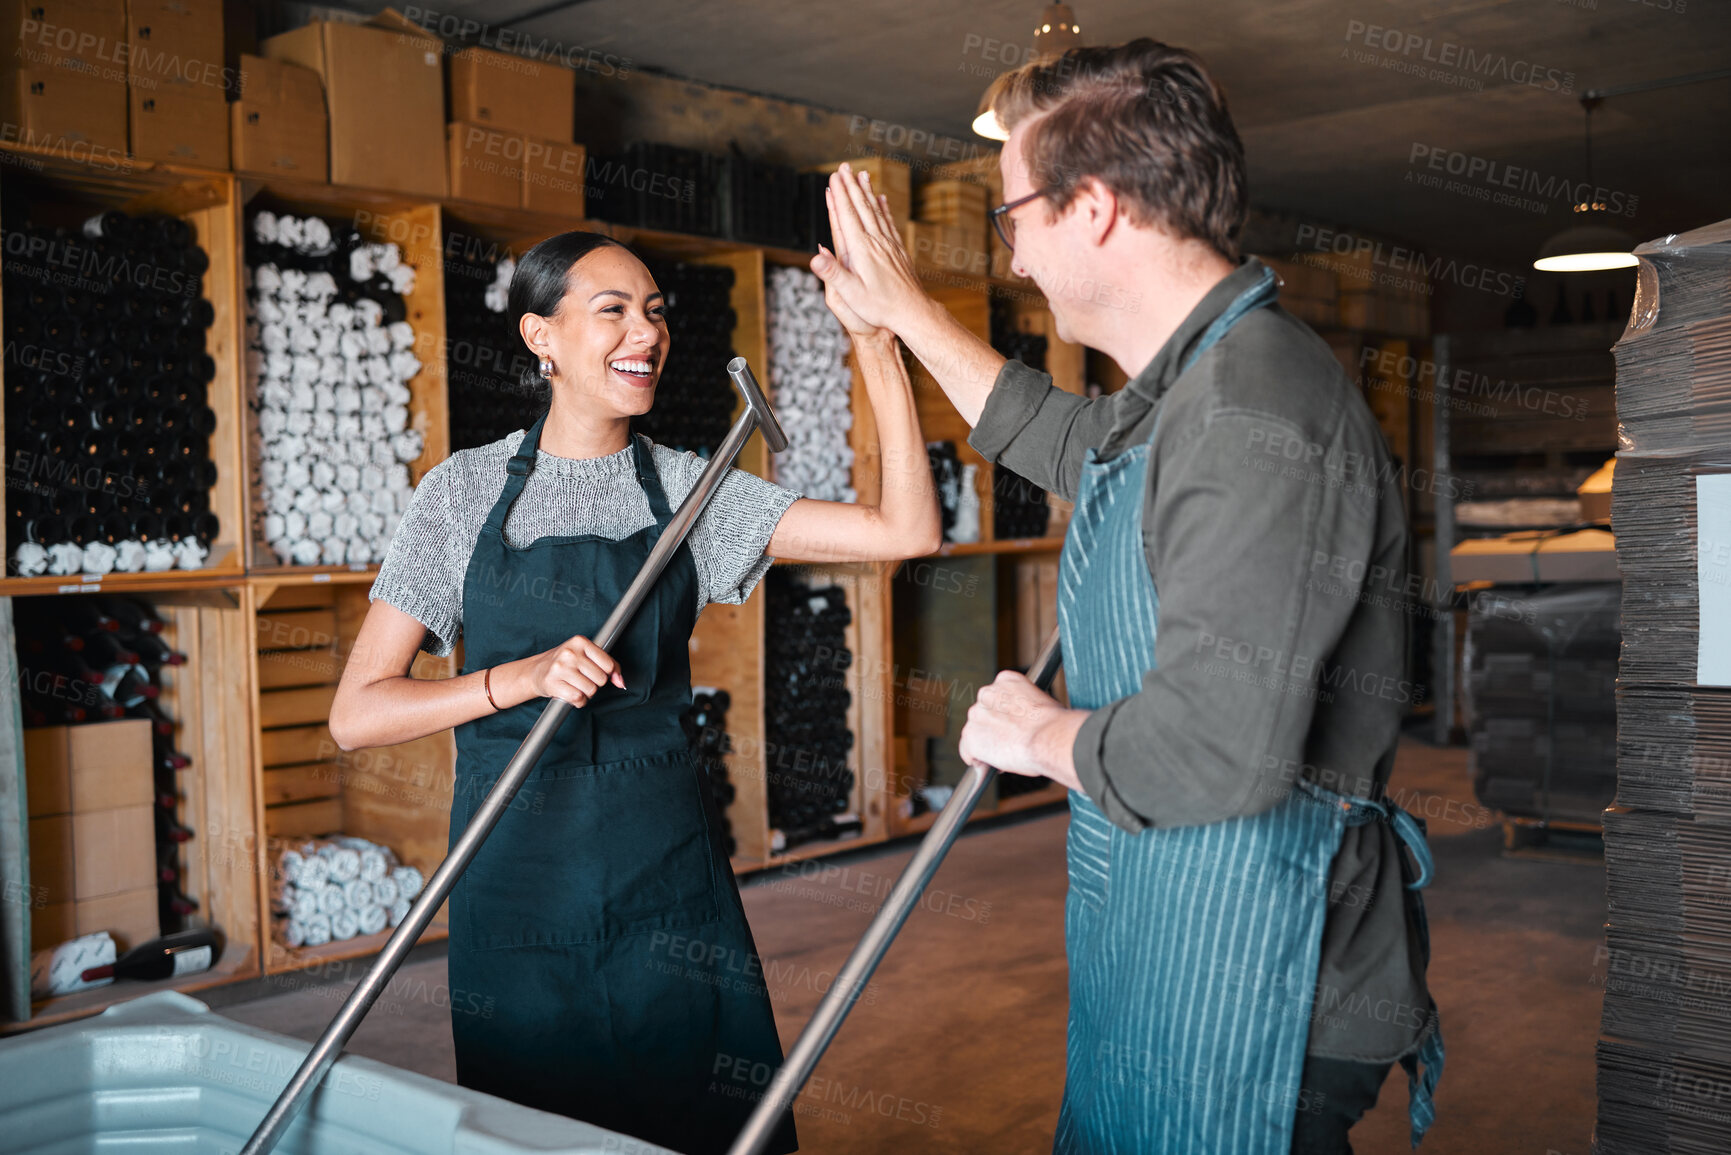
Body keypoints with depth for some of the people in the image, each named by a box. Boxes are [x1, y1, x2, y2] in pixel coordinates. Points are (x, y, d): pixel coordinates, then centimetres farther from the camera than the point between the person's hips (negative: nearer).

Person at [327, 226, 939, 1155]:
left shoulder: (688, 487, 3)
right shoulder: (466, 492, -1)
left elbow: (906, 532, -7)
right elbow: (356, 714, -5)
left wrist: (875, 340, -14)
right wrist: (521, 678, -20)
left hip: (665, 872, 1)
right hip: (517, 877, -1)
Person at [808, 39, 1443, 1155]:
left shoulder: (1254, 413, -25)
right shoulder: (1185, 392, 9)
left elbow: (1219, 747, -34)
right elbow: (1059, 436, 33)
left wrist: (1041, 734, -14)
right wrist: (906, 310, 38)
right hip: (1165, 946, 10)